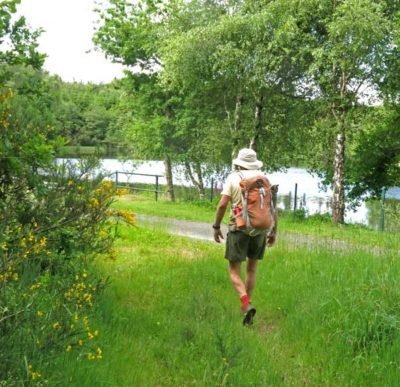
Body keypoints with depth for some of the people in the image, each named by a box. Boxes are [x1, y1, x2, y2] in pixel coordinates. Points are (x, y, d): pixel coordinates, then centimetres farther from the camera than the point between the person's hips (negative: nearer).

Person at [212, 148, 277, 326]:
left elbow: (222, 205, -10)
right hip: (260, 229, 3)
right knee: (251, 268, 19)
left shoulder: (233, 178, -2)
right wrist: (274, 230, 11)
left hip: (239, 228, -3)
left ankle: (246, 304, -20)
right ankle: (246, 306, 21)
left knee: (234, 271, 3)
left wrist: (216, 226, 1)